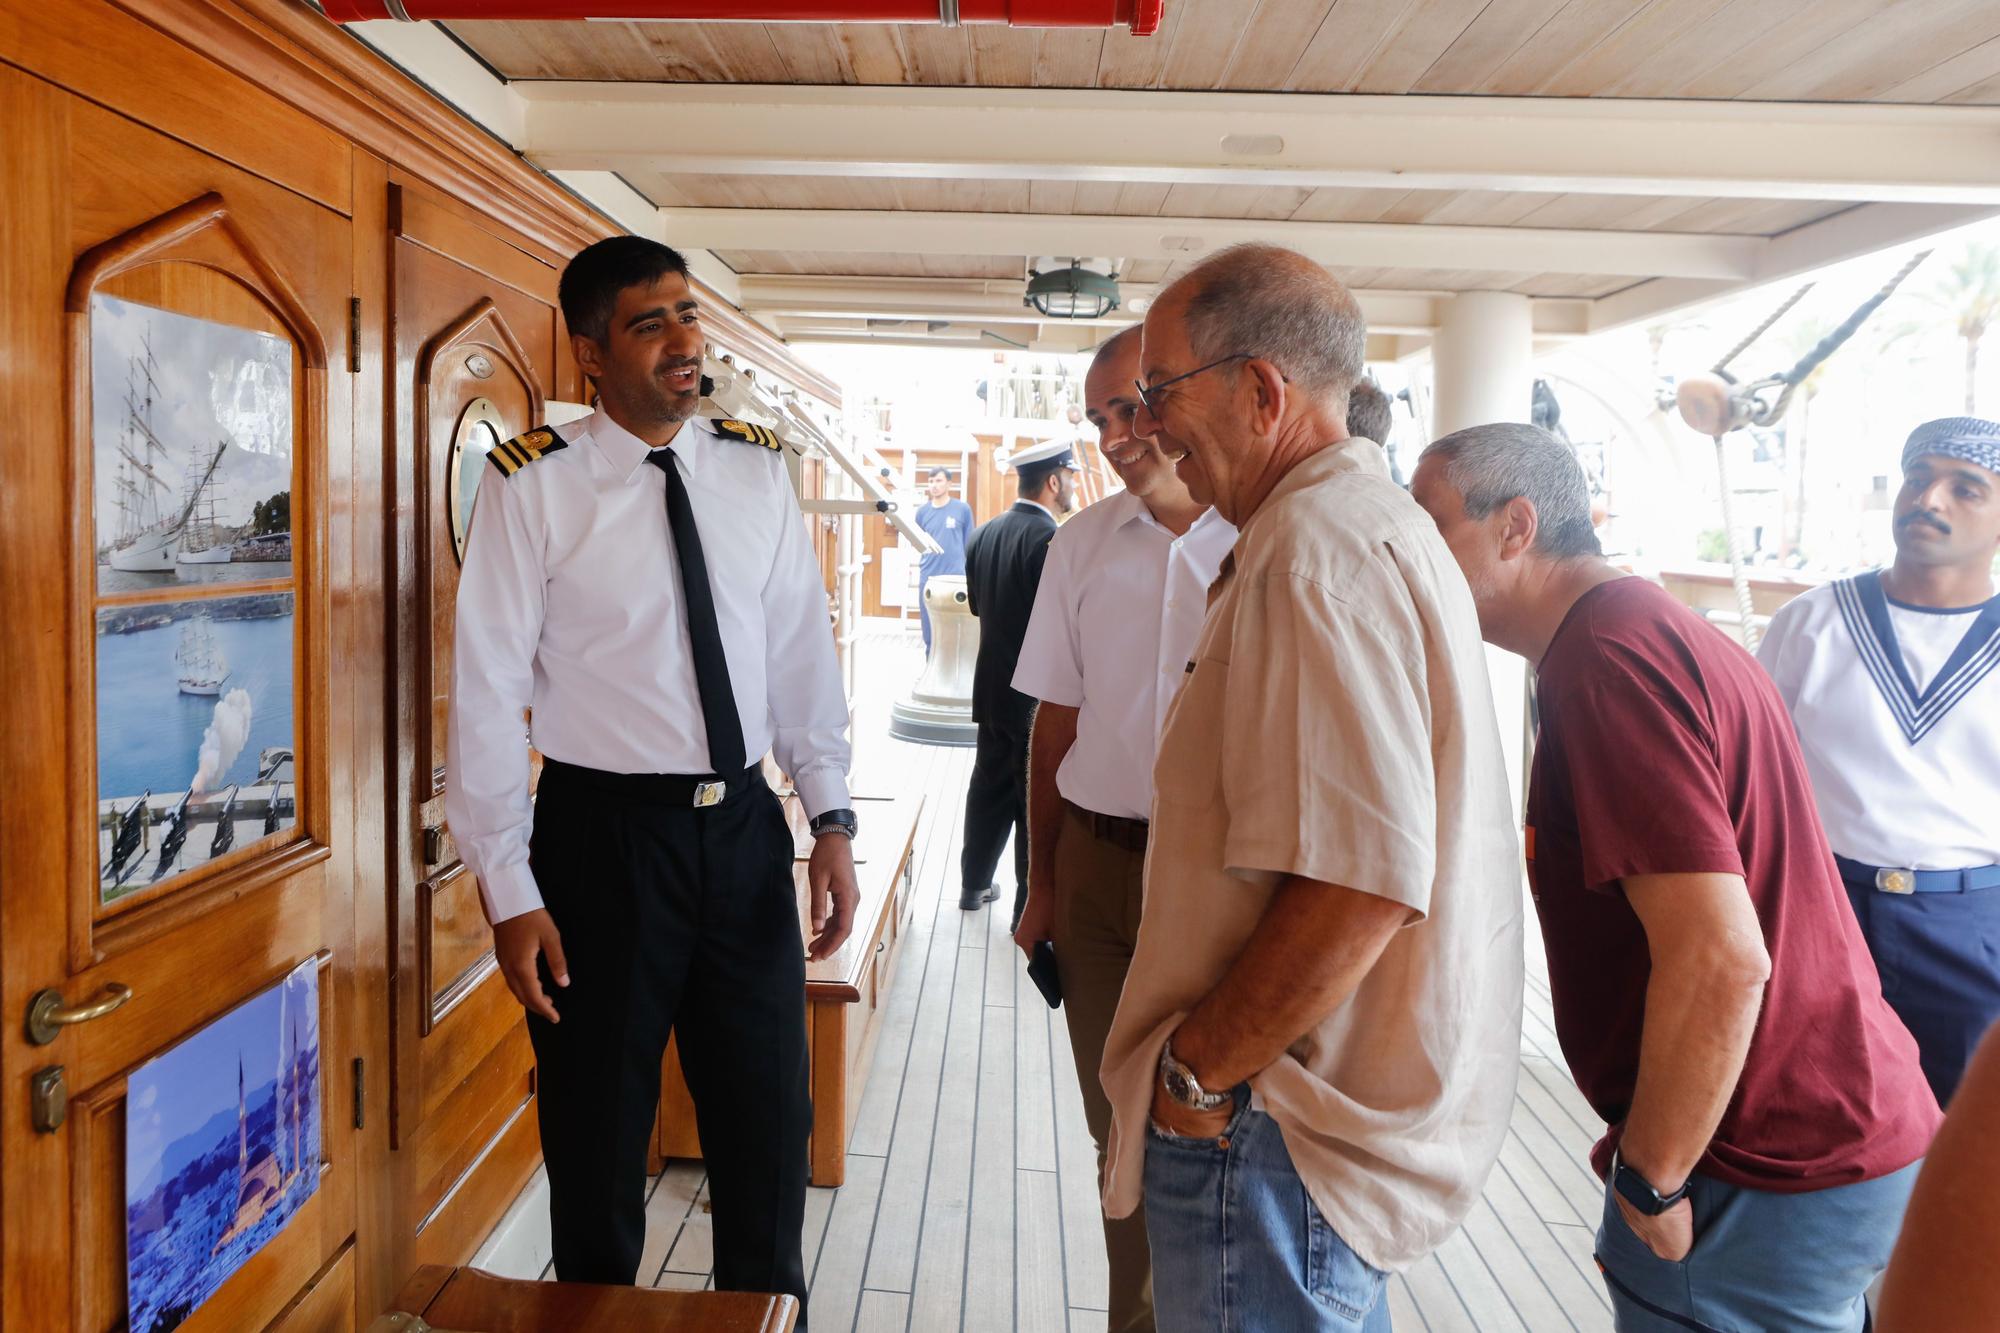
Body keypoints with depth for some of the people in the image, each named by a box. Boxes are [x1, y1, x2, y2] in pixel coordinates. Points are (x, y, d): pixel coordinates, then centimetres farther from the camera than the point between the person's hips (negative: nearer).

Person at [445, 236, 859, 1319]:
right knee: (597, 1142, 14)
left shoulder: (756, 469, 4)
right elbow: (487, 688, -9)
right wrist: (510, 892, -10)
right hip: (604, 834, -3)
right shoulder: (533, 486, -9)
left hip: (746, 827, 4)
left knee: (770, 1130, 17)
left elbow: (802, 652, 6)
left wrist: (831, 817, 1)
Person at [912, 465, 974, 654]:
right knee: (929, 629, 8)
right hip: (928, 577, 3)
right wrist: (918, 570, 3)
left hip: (955, 577, -3)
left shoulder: (963, 509, 1)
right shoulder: (922, 512, 8)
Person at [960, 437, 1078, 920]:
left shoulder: (983, 534, 4)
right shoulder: (1051, 540, -20)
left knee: (989, 787, 18)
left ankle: (975, 884, 30)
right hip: (1039, 693, -7)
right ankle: (1032, 906, 12)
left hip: (992, 687, 7)